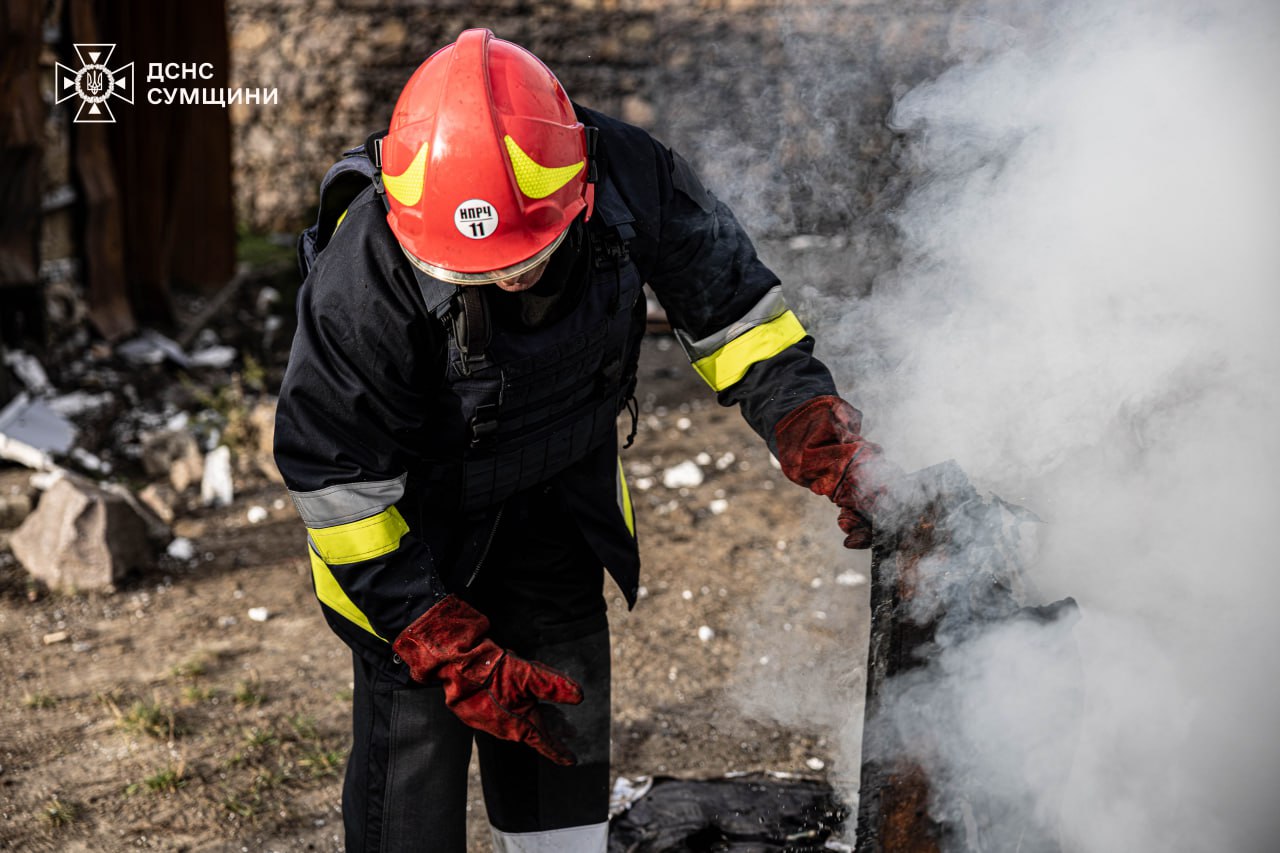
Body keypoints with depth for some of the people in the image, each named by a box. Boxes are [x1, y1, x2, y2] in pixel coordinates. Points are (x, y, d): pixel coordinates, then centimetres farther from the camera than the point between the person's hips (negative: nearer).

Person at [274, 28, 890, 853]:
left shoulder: (630, 177, -27)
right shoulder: (360, 287, -34)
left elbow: (729, 302, -9)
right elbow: (338, 482, -22)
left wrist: (825, 440, -18)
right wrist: (455, 655, -21)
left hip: (562, 500, 4)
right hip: (412, 520, -3)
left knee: (566, 733, 14)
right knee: (415, 737, -4)